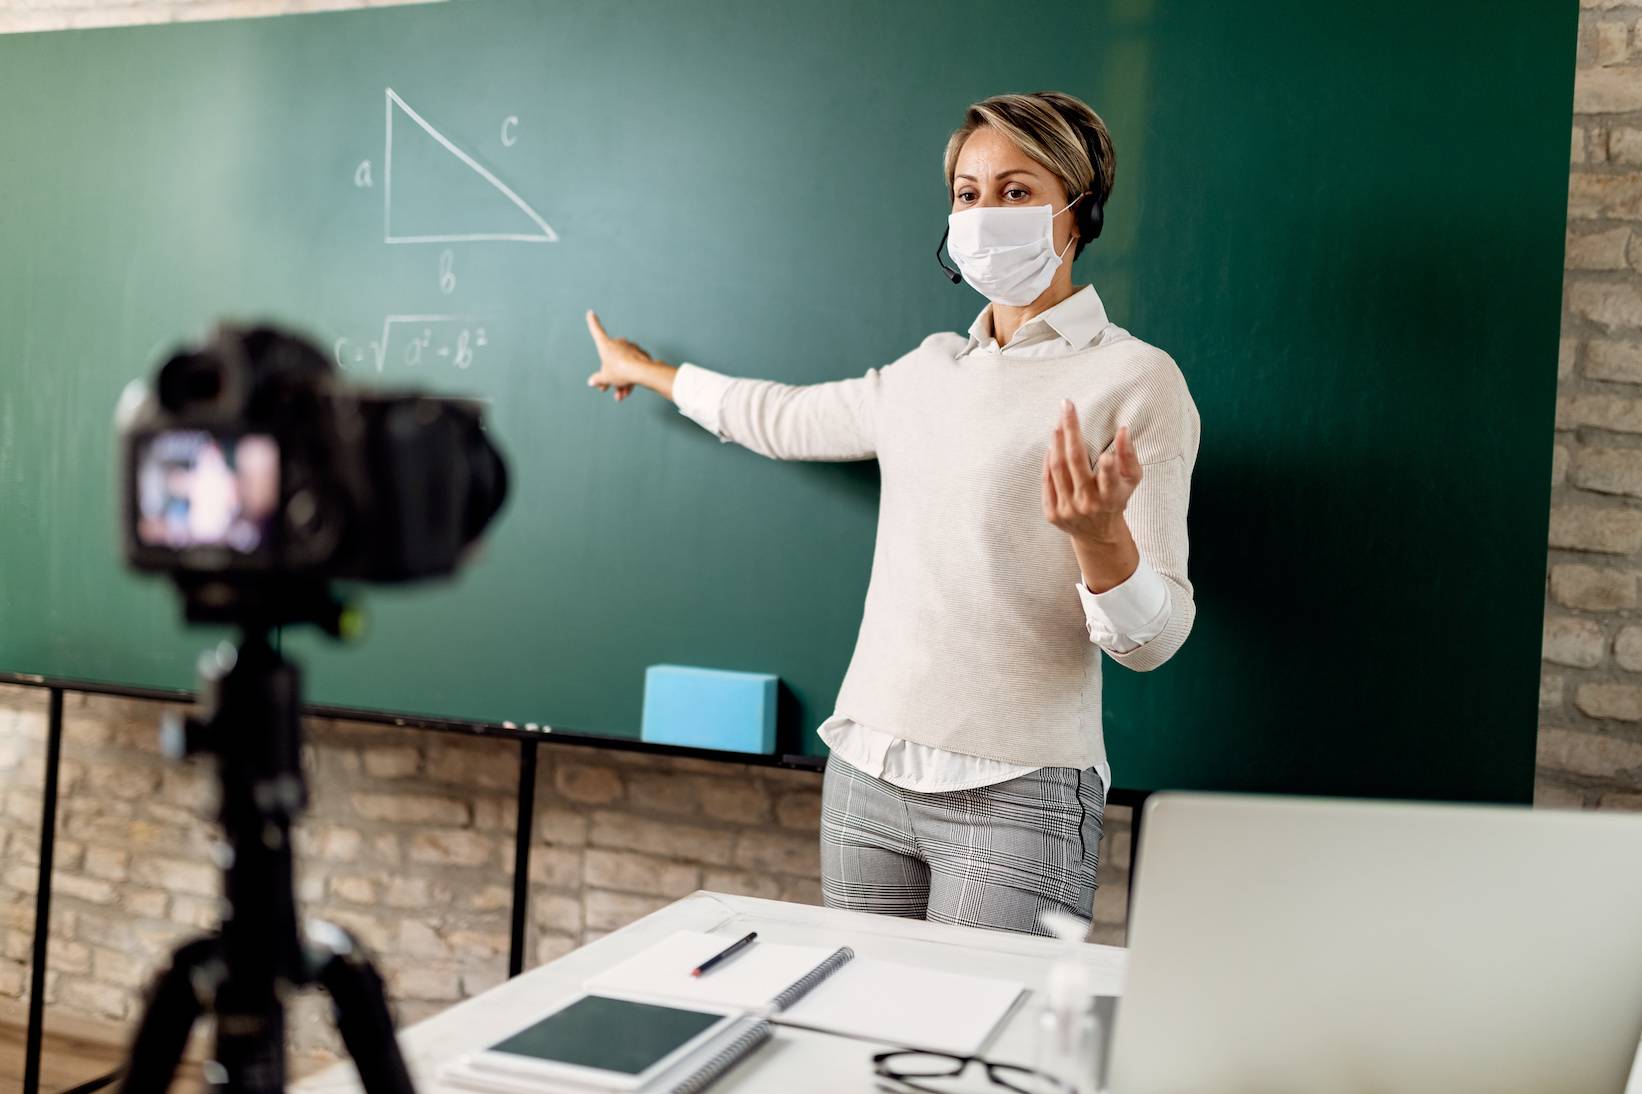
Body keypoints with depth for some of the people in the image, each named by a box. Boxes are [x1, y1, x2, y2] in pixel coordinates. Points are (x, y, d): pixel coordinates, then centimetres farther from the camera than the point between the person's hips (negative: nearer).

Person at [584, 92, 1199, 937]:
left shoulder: (1134, 379, -6)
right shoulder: (929, 373, 12)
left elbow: (1153, 638, -8)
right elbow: (779, 419, 29)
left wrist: (1100, 533, -29)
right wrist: (647, 372, 42)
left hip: (1014, 794, -5)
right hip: (867, 775, 6)